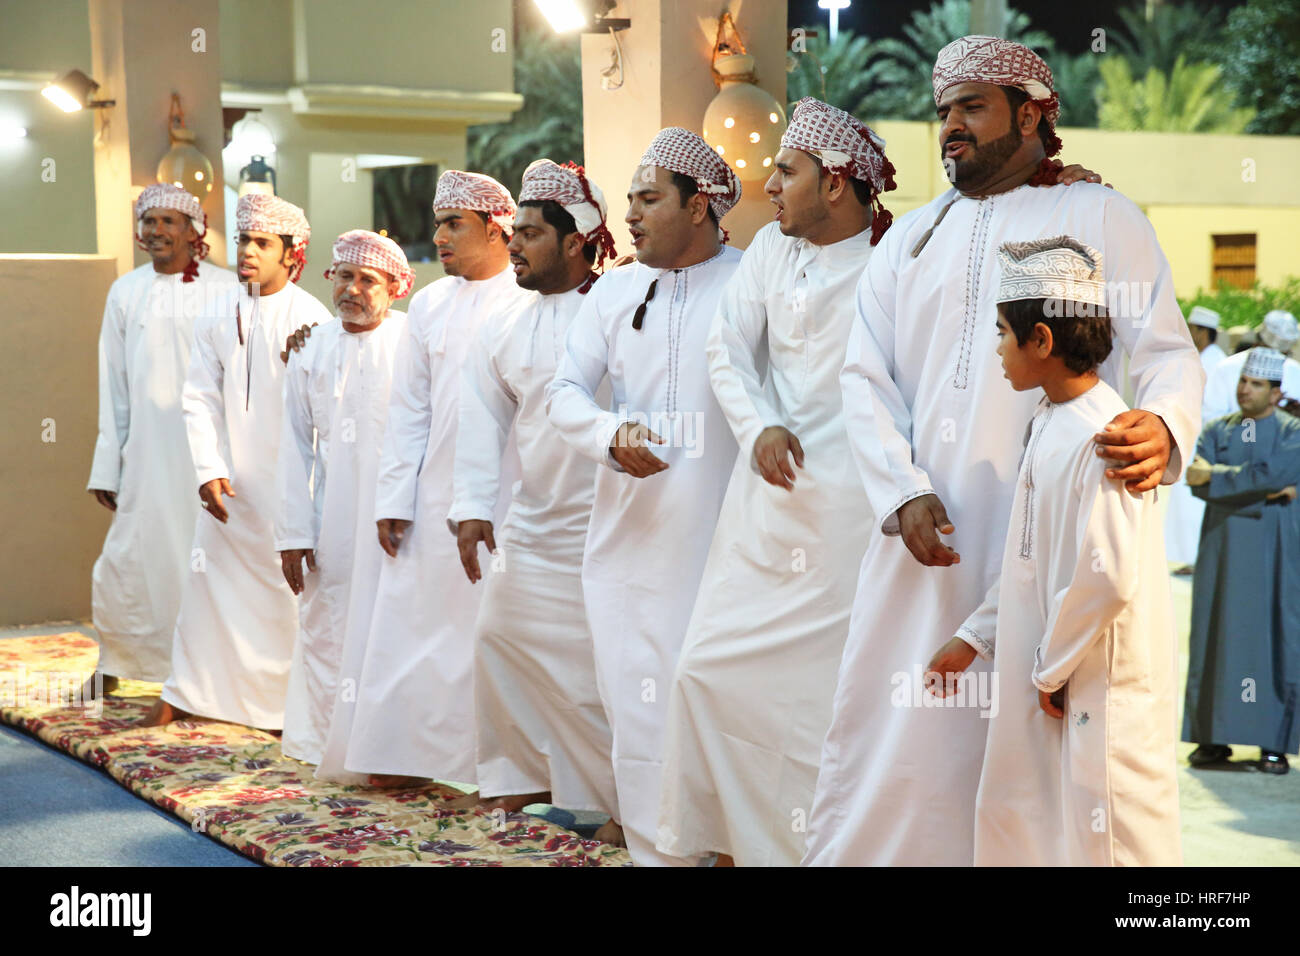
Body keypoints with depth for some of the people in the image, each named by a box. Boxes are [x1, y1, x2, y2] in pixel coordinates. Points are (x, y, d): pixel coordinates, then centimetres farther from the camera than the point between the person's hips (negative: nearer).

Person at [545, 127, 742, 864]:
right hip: (629, 538, 5)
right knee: (637, 712, 7)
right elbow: (566, 389, 8)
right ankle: (654, 851, 19)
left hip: (723, 540, -4)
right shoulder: (614, 291, 11)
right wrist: (611, 434, -12)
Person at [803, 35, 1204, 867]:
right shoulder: (910, 239, 18)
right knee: (895, 727, 2)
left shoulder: (1100, 218, 7)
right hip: (929, 533, 3)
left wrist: (1165, 427, -24)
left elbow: (1169, 350, 0)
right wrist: (904, 494, -6)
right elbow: (866, 378, 10)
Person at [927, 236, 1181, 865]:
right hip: (1042, 694, 10)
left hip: (1098, 694, -10)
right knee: (1012, 823, 18)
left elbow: (1106, 575, -28)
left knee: (1099, 843, 0)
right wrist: (974, 636, 18)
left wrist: (1053, 670, -16)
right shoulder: (1051, 424, 10)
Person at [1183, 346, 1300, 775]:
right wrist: (1263, 493, -15)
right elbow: (1199, 485, -7)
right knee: (1217, 635, 1)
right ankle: (1213, 738, 8)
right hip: (1223, 547, 3)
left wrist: (1216, 475, -15)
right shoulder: (1216, 430, 9)